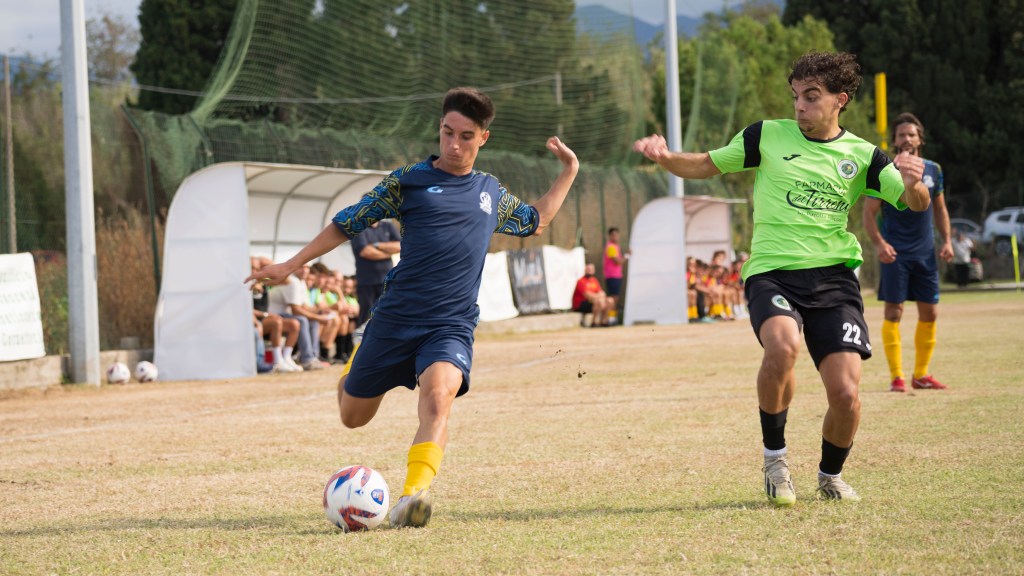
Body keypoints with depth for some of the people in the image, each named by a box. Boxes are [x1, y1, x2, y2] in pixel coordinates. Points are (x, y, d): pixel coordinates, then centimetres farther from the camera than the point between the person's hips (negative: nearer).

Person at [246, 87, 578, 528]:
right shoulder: (408, 181, 4)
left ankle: (411, 499, -43)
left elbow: (535, 221, 35)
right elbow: (347, 223, 8)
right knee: (352, 416, 9)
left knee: (438, 394, -31)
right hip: (394, 320, 0)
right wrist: (292, 264, 4)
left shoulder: (492, 193, 16)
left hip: (452, 326, 0)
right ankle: (355, 364, 46)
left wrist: (569, 171, 27)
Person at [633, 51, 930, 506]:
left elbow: (915, 204, -1)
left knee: (845, 394, -11)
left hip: (833, 278, 2)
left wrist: (913, 183, -24)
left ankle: (830, 476, 21)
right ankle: (774, 458, -11)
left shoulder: (860, 156, 8)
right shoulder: (768, 136, 6)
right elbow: (705, 166, 12)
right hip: (771, 274, -1)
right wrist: (665, 157, -8)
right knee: (782, 345, -34)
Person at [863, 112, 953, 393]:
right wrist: (879, 244, -19)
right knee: (894, 311, -6)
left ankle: (921, 375, 16)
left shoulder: (933, 170, 9)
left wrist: (946, 241, 7)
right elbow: (869, 213, -5)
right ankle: (896, 377, -2)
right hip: (894, 253, -5)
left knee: (929, 313, 5)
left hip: (925, 253, 5)